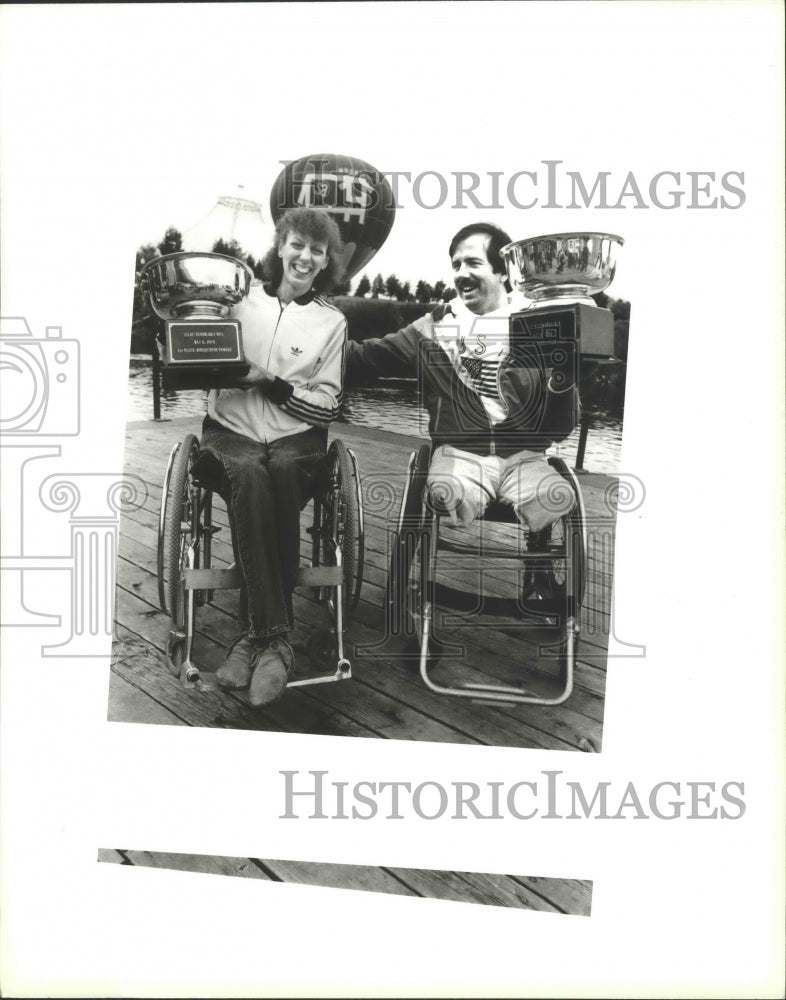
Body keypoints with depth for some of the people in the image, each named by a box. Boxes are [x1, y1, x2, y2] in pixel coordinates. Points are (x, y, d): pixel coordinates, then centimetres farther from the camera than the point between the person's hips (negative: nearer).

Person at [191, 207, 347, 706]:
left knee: (280, 471, -35)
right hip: (230, 434, 0)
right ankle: (274, 637, -34)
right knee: (249, 474, -35)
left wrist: (270, 383, -10)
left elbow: (327, 406, 4)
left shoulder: (332, 322, 10)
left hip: (295, 440, 0)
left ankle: (259, 632, -25)